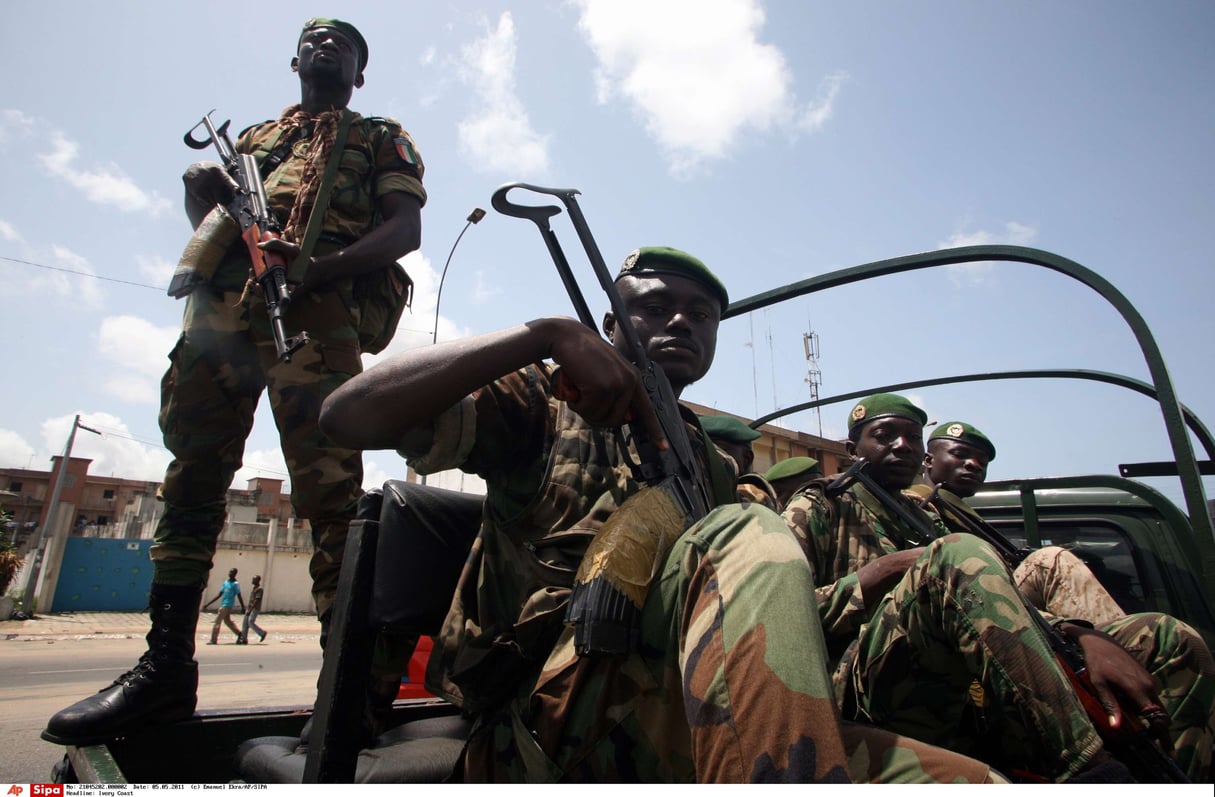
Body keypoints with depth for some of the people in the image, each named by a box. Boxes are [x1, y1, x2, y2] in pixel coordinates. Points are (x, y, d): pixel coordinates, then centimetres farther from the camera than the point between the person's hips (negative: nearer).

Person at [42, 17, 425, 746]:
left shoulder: (382, 139, 20)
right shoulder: (255, 136, 34)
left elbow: (406, 228, 3)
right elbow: (212, 214, 32)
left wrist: (321, 266, -15)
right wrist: (203, 194, 6)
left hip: (314, 312, -5)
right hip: (222, 306, 5)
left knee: (329, 488, -14)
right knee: (192, 476, -2)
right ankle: (166, 669, 4)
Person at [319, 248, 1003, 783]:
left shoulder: (714, 468, 25)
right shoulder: (544, 401, 9)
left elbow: (762, 596, 20)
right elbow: (350, 415, -5)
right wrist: (546, 335, -13)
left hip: (687, 717, 4)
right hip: (546, 706, -2)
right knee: (749, 535, -29)